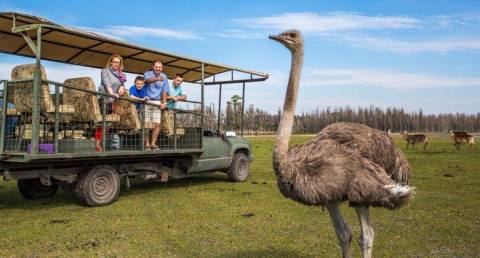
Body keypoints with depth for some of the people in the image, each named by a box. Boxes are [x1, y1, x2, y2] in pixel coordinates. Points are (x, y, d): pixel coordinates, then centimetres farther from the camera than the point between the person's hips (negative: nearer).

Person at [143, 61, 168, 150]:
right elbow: (148, 80, -25)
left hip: (157, 102, 3)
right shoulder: (147, 73, 0)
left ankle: (153, 143, 9)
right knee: (146, 124, -5)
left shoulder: (164, 77, 11)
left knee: (157, 124, -2)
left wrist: (164, 102, -2)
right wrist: (157, 79, -44)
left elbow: (164, 91, 9)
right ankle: (147, 144, 3)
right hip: (147, 101, -3)